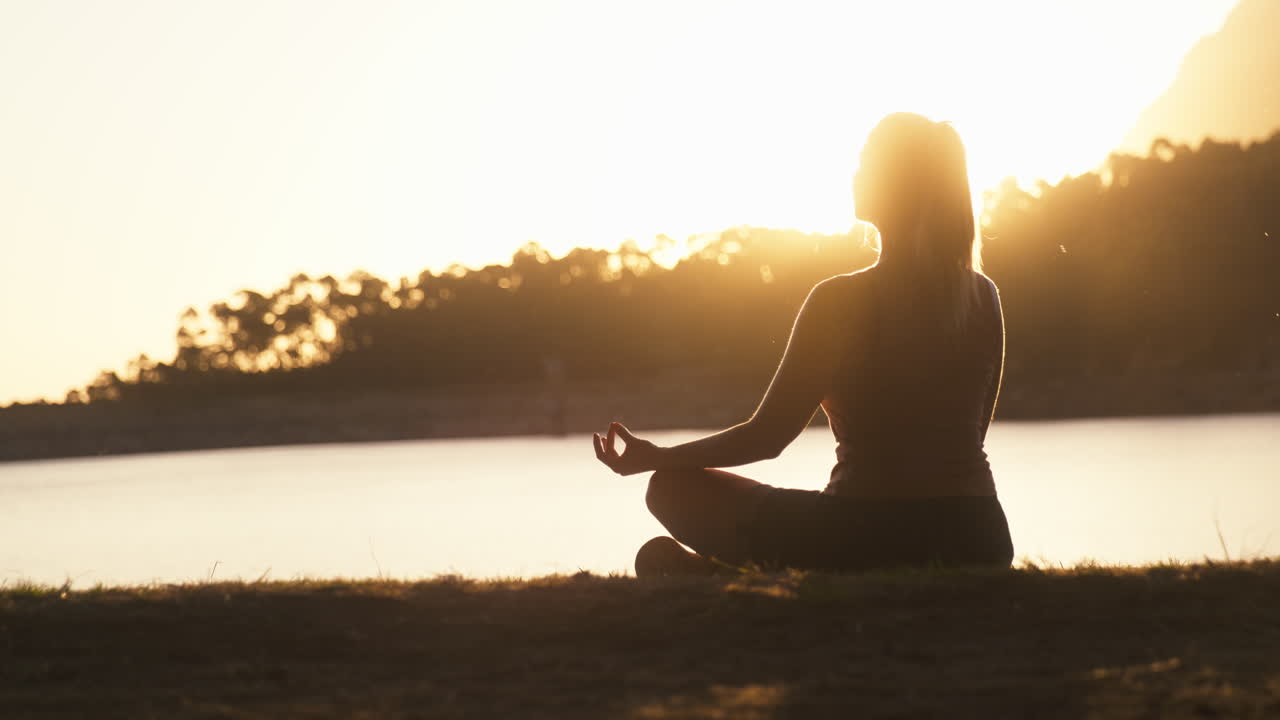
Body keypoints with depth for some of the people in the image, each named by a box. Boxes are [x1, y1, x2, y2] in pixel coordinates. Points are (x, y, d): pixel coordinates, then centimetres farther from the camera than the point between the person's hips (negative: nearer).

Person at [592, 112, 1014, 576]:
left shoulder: (840, 300, -11)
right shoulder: (984, 297, 4)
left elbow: (768, 437, -7)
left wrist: (656, 458, 7)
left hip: (871, 541, -7)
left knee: (674, 489, 11)